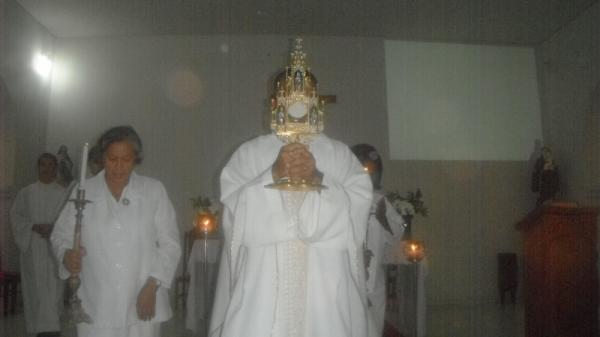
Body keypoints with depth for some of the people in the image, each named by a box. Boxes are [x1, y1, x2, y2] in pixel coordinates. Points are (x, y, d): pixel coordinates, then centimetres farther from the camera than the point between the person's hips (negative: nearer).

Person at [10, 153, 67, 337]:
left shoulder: (64, 194, 3)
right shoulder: (26, 193, 6)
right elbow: (15, 216, 4)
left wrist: (54, 228, -17)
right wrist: (34, 227, -11)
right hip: (33, 248, 1)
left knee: (53, 288, -4)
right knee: (37, 289, 0)